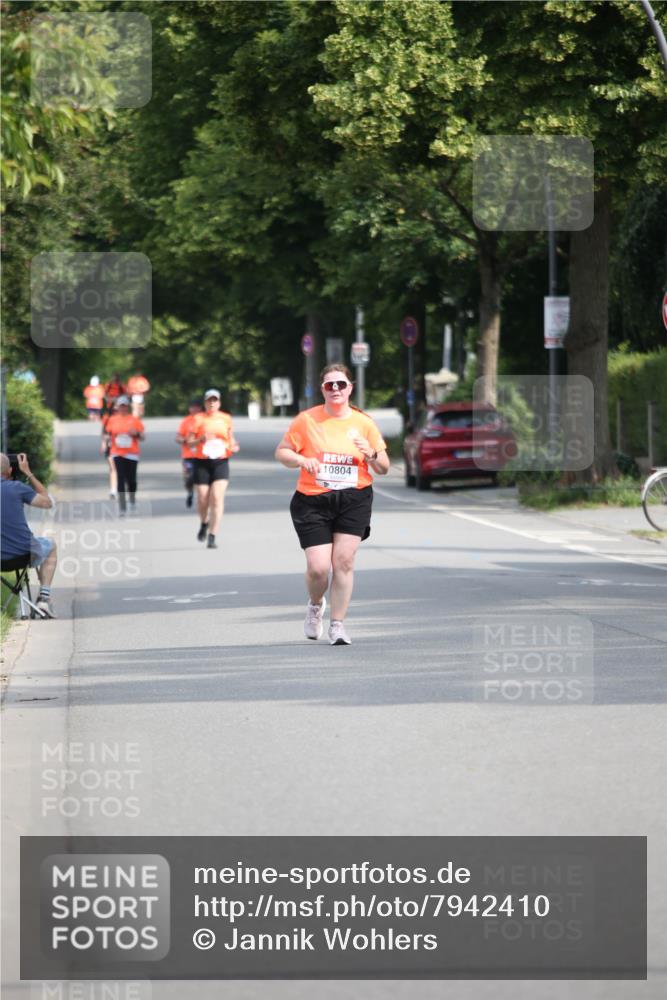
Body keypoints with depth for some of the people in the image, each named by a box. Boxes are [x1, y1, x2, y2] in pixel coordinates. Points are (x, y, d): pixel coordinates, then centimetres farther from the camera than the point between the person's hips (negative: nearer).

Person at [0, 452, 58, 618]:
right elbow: (48, 502, 3)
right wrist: (28, 473, 9)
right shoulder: (16, 487, -11)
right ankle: (44, 597, 18)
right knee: (51, 546, 32)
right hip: (23, 552, -3)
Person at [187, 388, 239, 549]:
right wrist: (201, 440, -16)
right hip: (202, 463, 0)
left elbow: (231, 438, 21)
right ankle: (204, 523, 34)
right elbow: (189, 442, 3)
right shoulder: (198, 419, 4)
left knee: (217, 498, -13)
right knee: (203, 499, 0)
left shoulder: (226, 418, 9)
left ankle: (212, 536, -12)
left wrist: (233, 447, 0)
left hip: (221, 462, 0)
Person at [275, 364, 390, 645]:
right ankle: (315, 605, 26)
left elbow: (384, 469, 9)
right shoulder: (306, 420, 1)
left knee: (344, 561, -8)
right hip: (312, 501, -1)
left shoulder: (363, 422, 5)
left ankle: (337, 625, 5)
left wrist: (371, 455, -13)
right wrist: (301, 460, -15)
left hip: (354, 499, 1)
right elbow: (281, 452, 5)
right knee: (318, 567, -8)